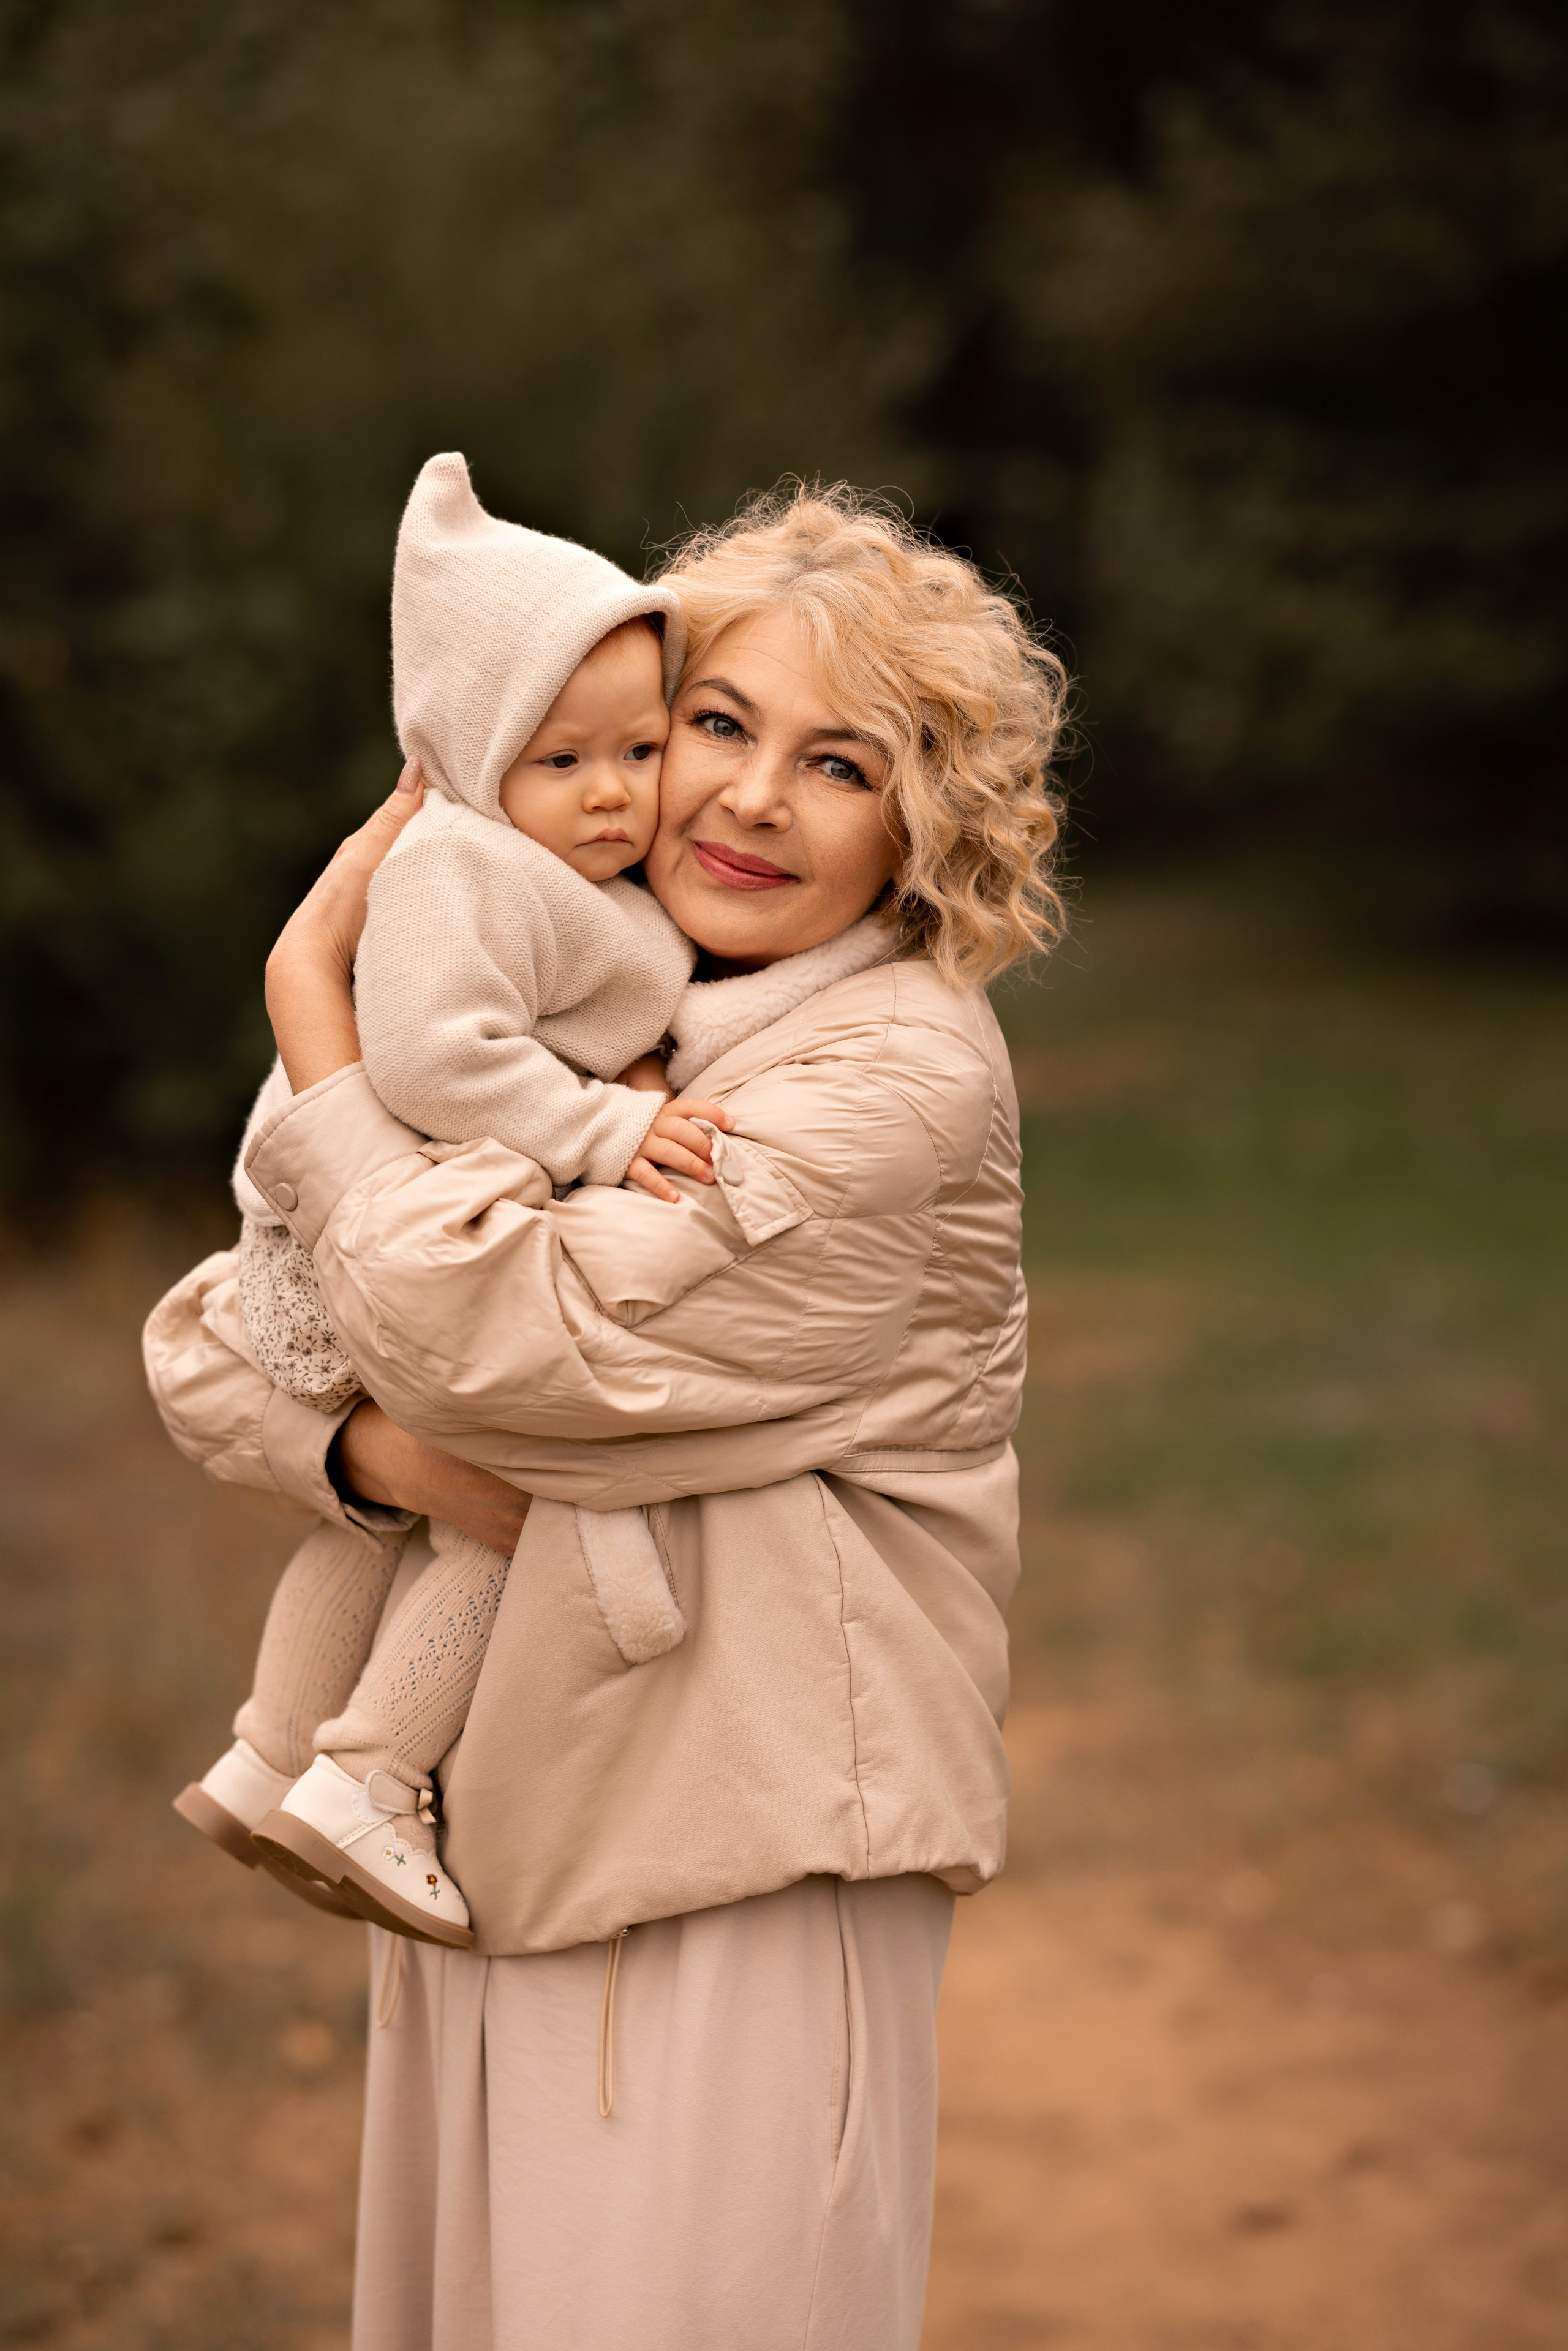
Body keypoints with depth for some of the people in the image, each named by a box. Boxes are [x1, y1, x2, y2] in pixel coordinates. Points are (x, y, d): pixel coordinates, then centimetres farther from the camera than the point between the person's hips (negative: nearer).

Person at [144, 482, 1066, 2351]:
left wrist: (312, 994, -8)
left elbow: (498, 1326, -20)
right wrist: (391, 1459, -12)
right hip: (491, 1857, 7)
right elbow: (203, 1338, 9)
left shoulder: (903, 1073, -11)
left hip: (749, 1876, -7)